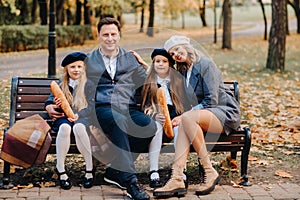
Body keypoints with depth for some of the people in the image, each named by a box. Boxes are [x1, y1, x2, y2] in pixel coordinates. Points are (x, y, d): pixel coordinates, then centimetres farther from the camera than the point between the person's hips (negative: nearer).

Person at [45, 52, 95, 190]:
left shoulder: (89, 85, 9)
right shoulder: (61, 85, 17)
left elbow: (91, 107, 0)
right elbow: (49, 101, 13)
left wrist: (78, 115, -20)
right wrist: (53, 106, -13)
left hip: (82, 117, -2)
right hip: (64, 118, 2)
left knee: (78, 127, -39)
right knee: (65, 127, -37)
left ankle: (89, 170, -30)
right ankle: (60, 170, -29)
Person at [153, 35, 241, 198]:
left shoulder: (205, 64, -7)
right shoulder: (183, 71, 19)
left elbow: (211, 100, -15)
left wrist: (186, 114, -16)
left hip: (226, 113, -7)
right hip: (204, 114, 7)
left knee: (187, 118, -33)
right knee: (183, 124, -27)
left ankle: (210, 172, -27)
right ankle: (177, 179, -42)